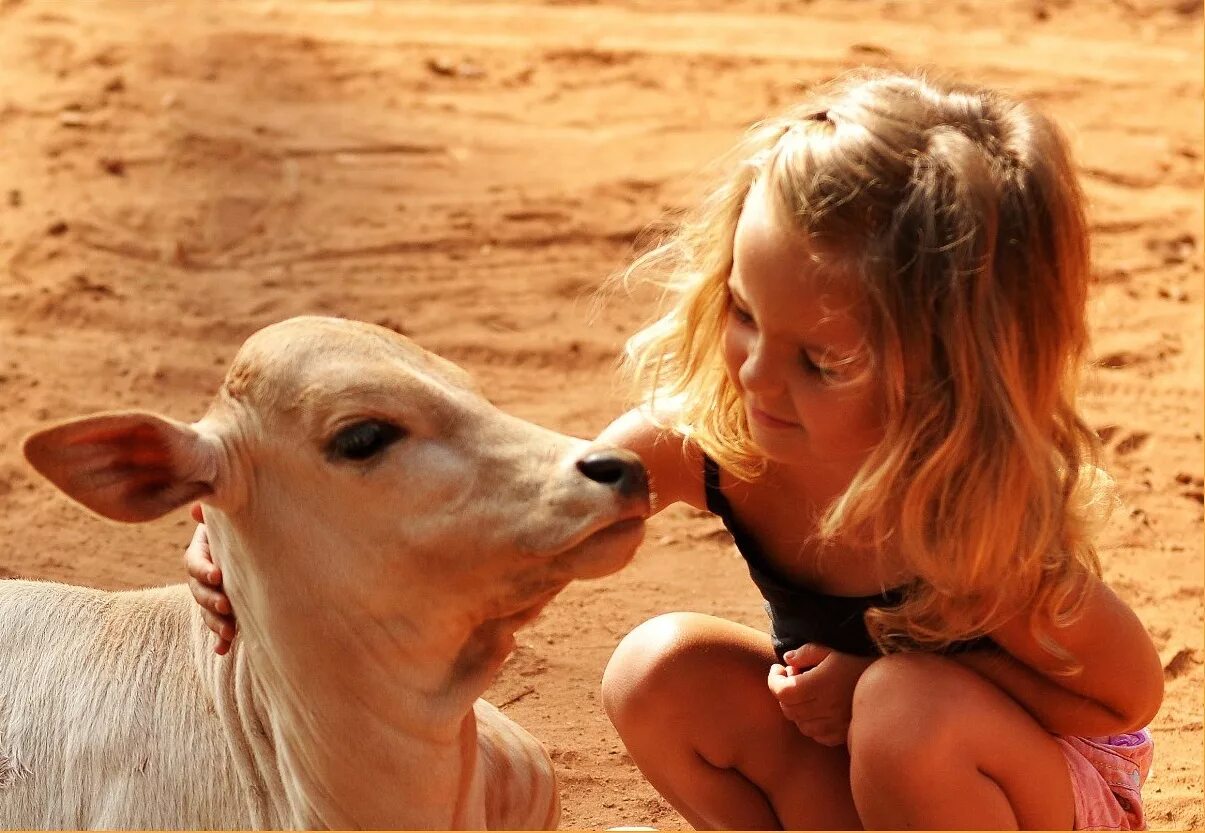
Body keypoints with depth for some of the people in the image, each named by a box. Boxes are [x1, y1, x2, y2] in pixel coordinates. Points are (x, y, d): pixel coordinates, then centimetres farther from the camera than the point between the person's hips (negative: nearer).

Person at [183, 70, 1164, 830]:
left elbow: (1132, 691, -19)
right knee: (663, 672, -17)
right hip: (851, 745, 5)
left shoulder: (984, 520, -34)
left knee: (917, 712, -35)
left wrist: (881, 679, -27)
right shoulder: (706, 435, -23)